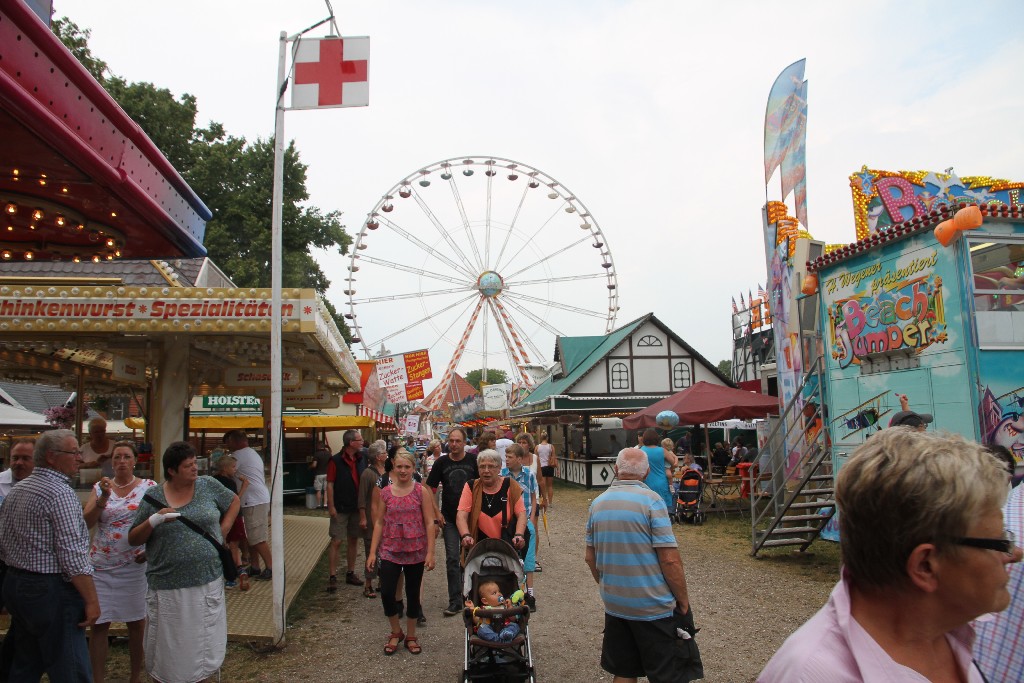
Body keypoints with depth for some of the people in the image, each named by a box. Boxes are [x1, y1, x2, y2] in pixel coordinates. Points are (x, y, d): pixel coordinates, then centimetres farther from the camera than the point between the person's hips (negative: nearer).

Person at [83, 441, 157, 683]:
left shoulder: (149, 487, -1)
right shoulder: (100, 487, 5)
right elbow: (87, 522, -5)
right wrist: (103, 498, -19)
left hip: (135, 565, -1)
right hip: (101, 566, 2)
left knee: (136, 622, 9)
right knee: (98, 624, 4)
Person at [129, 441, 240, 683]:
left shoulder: (208, 485, 1)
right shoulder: (153, 497, 0)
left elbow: (234, 502, 16)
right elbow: (133, 539, 3)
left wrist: (222, 532, 5)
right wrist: (154, 521, -15)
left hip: (207, 581, 1)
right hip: (168, 586, -1)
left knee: (206, 644, 10)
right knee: (170, 647, 9)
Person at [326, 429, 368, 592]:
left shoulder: (362, 457, 3)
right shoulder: (336, 460, -12)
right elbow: (330, 484, -12)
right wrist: (331, 506, -15)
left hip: (357, 507, 5)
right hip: (341, 508, -5)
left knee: (353, 540, 13)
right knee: (336, 541, -3)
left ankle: (350, 573, 25)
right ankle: (332, 577, 4)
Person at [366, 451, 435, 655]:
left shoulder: (421, 491, -6)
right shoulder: (385, 492, 1)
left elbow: (429, 523, -6)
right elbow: (379, 523, 4)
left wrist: (430, 552, -11)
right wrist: (372, 552, 0)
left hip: (416, 551, -1)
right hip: (390, 551, 1)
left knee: (413, 594, 10)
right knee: (386, 593, -4)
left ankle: (411, 636, 29)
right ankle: (396, 632, 21)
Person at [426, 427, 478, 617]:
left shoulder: (473, 460, -6)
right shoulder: (441, 462, -3)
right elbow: (430, 490, 2)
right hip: (449, 518, 1)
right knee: (452, 559, -1)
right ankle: (455, 601, 6)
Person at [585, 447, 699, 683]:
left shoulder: (597, 503, 2)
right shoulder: (651, 500, -15)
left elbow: (590, 558, 9)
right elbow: (670, 560, -17)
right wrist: (684, 602, -5)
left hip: (614, 605, 5)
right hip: (655, 607, -5)